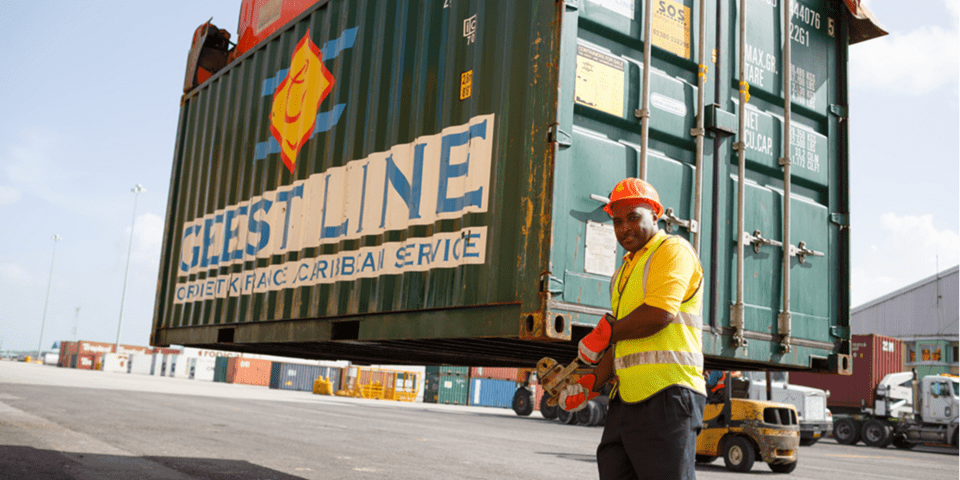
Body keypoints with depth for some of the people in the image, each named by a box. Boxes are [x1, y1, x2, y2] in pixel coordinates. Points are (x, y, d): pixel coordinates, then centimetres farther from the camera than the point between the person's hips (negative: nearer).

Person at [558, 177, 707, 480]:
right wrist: (591, 384, 11)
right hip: (626, 399, 9)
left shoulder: (673, 250, -3)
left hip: (667, 395, -9)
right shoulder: (623, 274, 25)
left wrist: (605, 333, -5)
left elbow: (658, 315, -18)